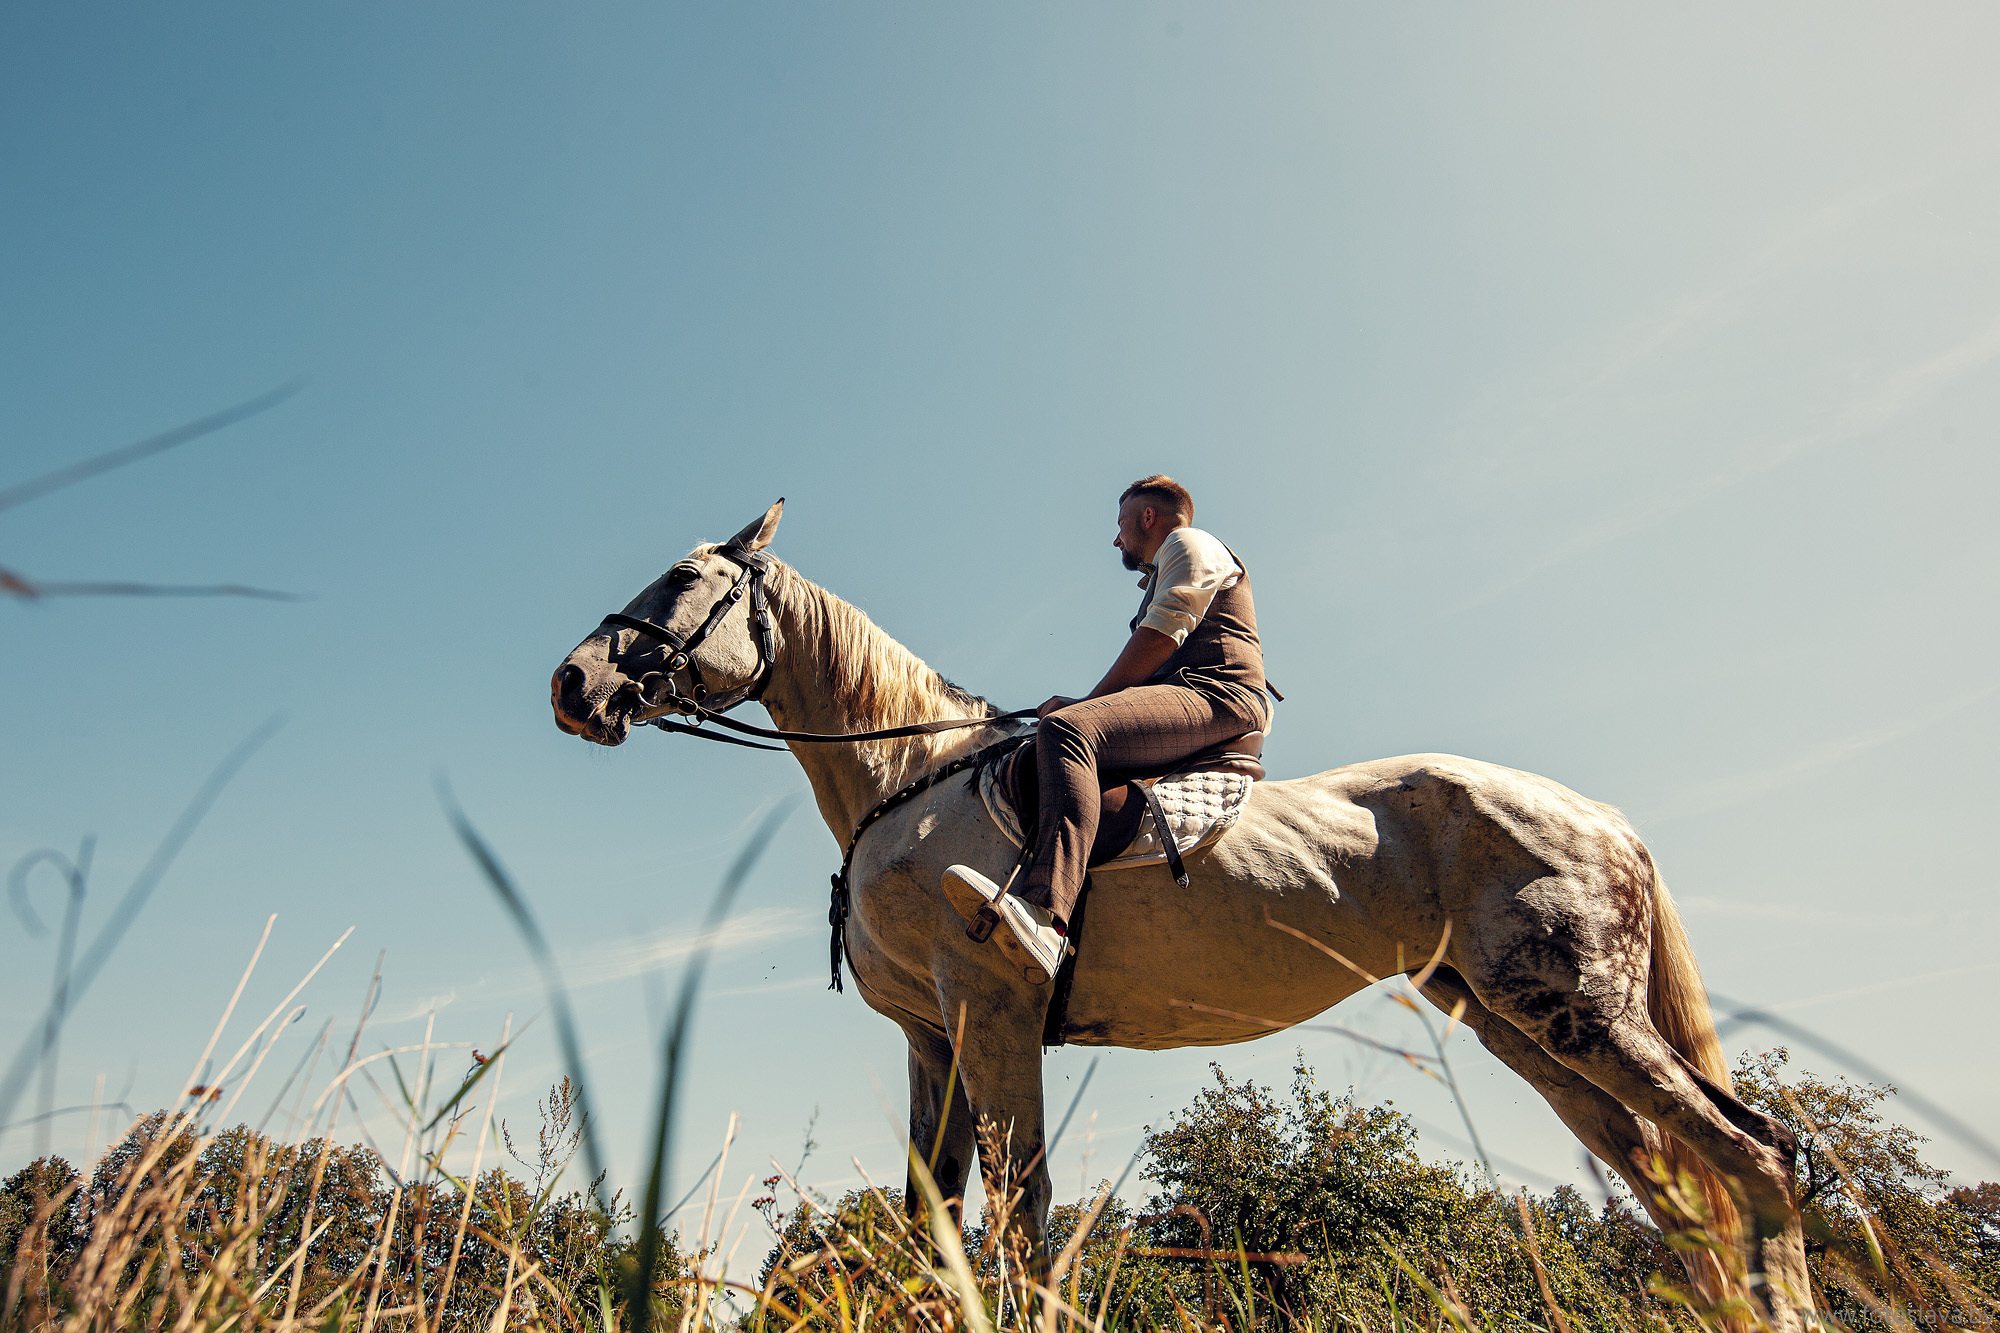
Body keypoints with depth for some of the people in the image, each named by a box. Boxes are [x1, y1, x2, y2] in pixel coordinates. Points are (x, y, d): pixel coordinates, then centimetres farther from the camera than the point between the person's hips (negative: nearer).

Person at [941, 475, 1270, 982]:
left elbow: (1159, 639, -9)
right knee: (1030, 762, 6)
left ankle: (1044, 917, -53)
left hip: (1216, 698, -10)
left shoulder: (1189, 544, 7)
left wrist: (1088, 702, -4)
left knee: (1066, 729, -33)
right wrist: (1086, 706, 11)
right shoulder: (1161, 578, 37)